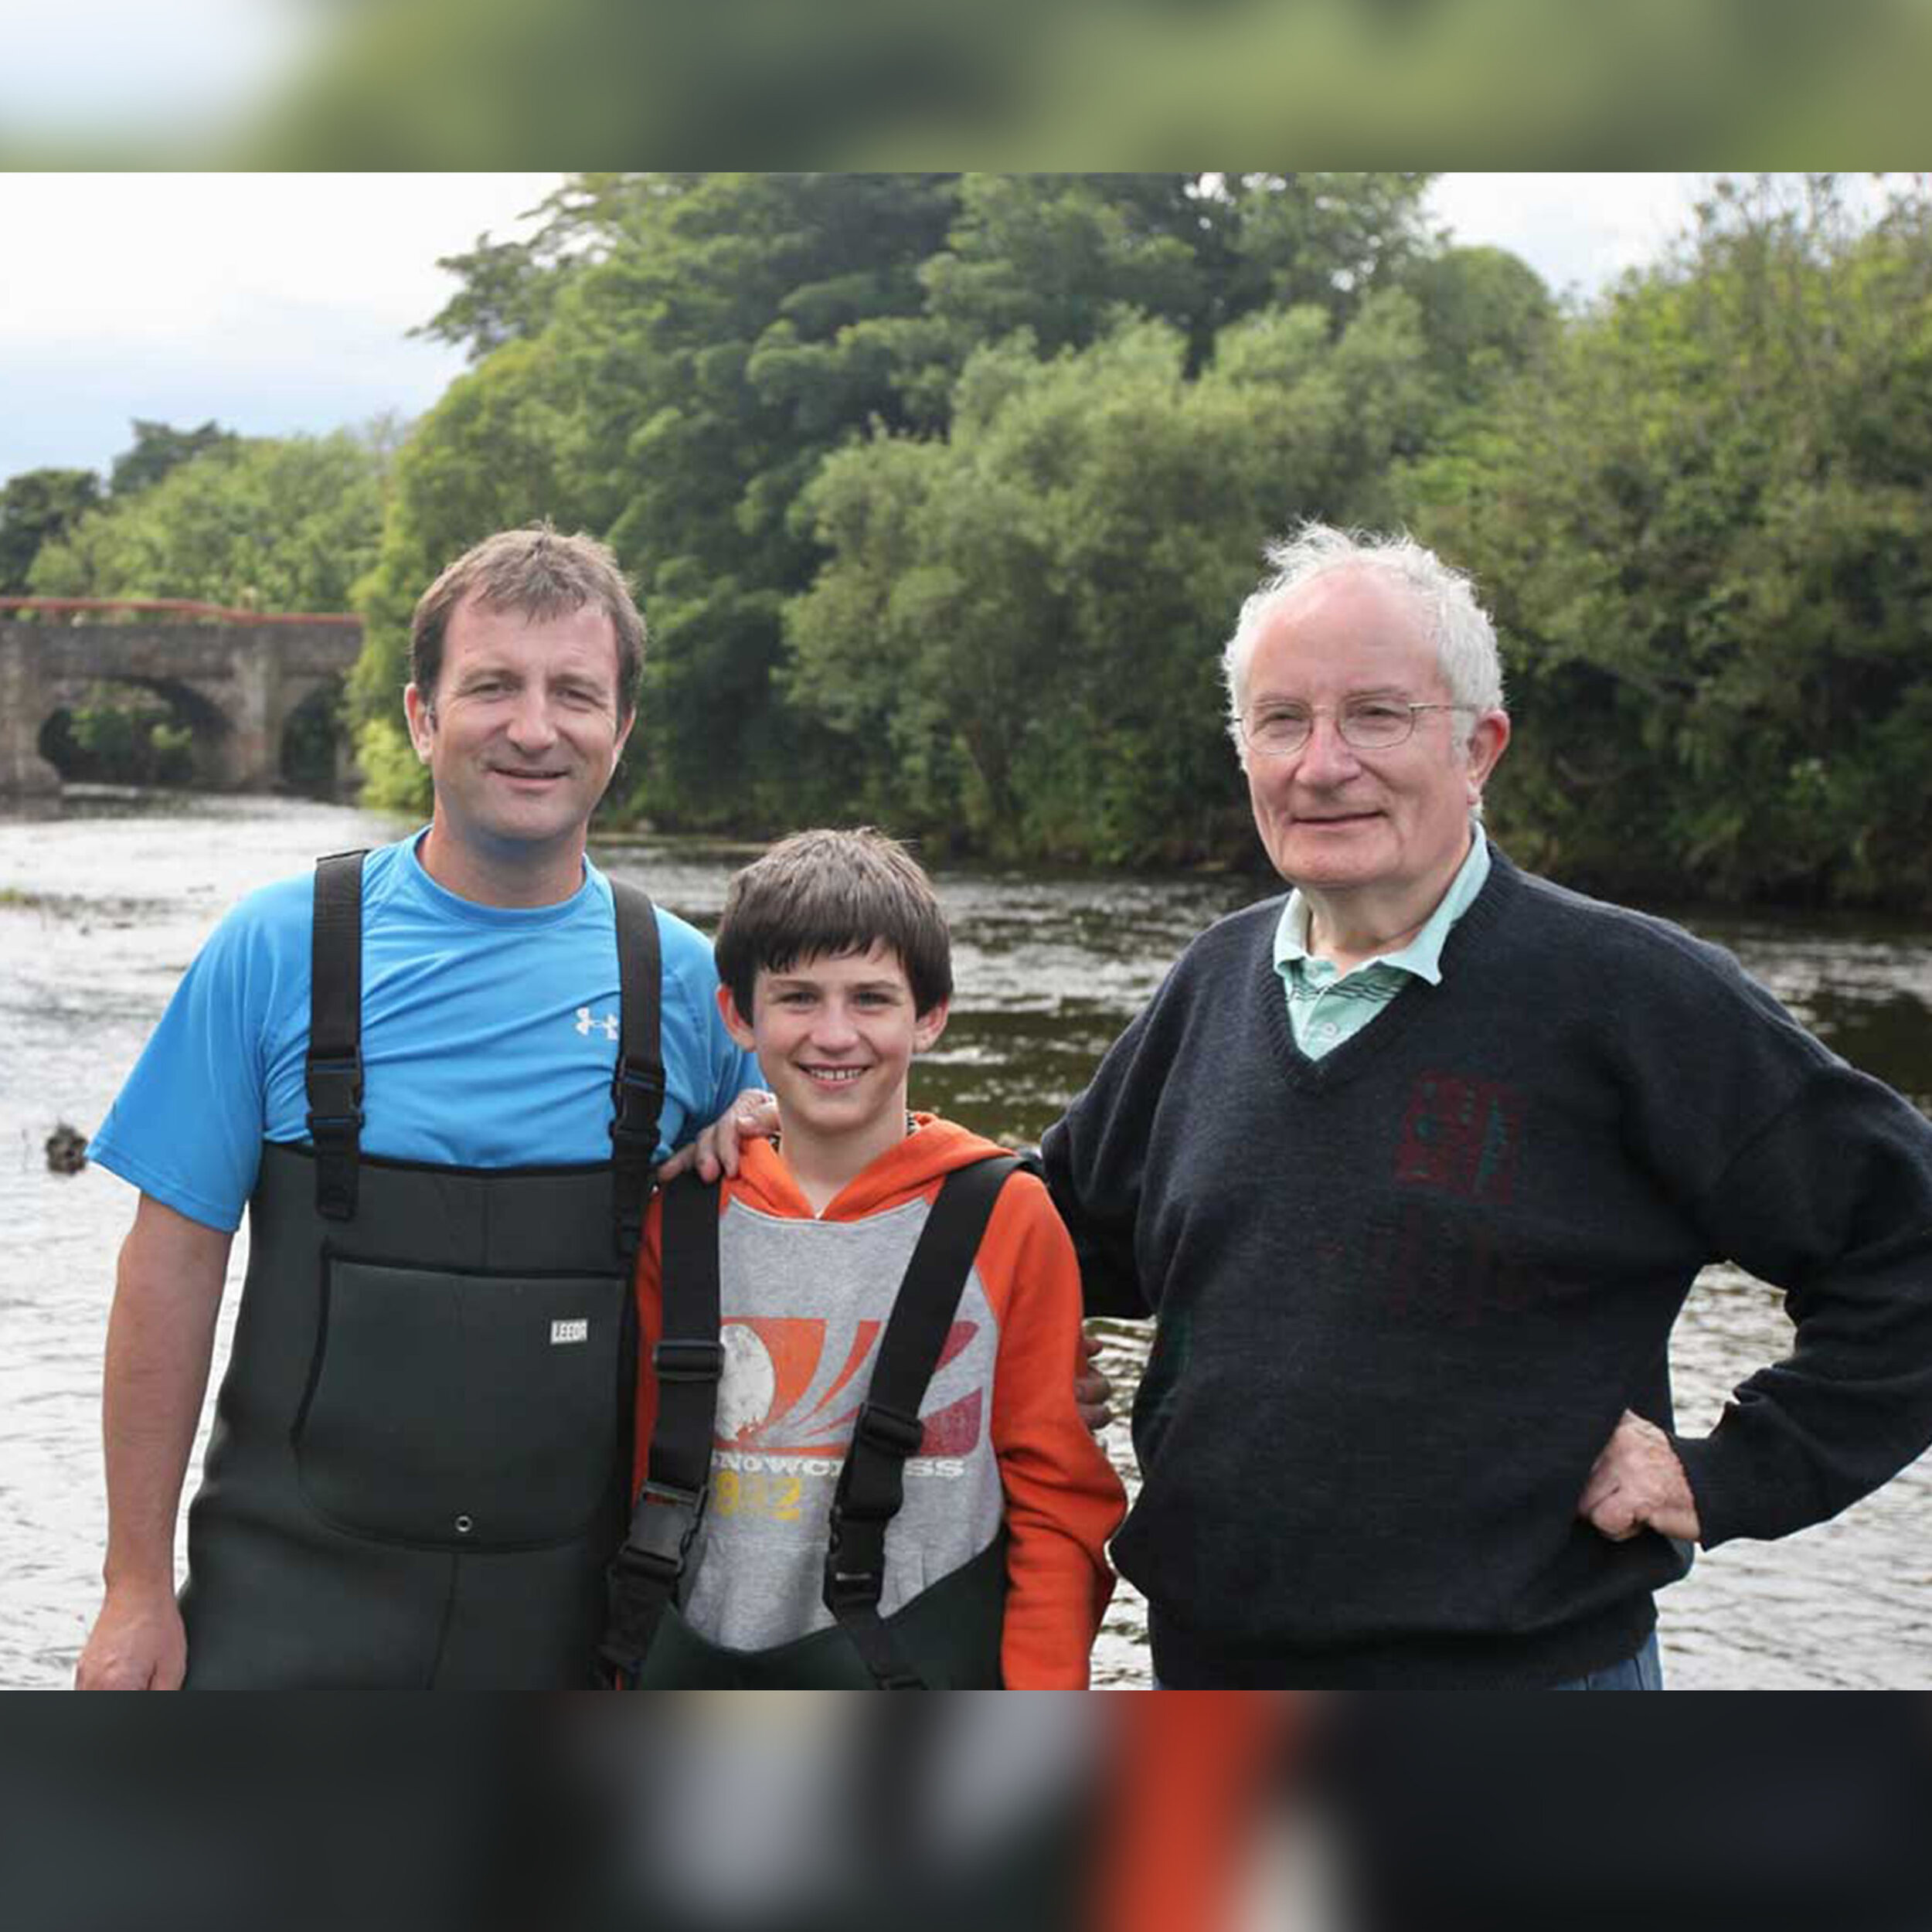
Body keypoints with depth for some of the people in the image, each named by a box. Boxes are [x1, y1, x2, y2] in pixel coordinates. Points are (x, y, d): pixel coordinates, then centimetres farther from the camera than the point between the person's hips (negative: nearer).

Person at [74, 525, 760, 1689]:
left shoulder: (689, 981, 0)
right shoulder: (280, 949, -5)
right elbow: (174, 1262, -3)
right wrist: (138, 1587, -5)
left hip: (551, 1615, 2)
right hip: (289, 1593, -2)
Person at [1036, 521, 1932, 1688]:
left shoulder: (1631, 993, -12)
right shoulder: (1219, 981, 6)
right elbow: (1082, 1224, 21)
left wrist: (1736, 1474, -11)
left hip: (1521, 1676, -5)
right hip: (1208, 1669, 6)